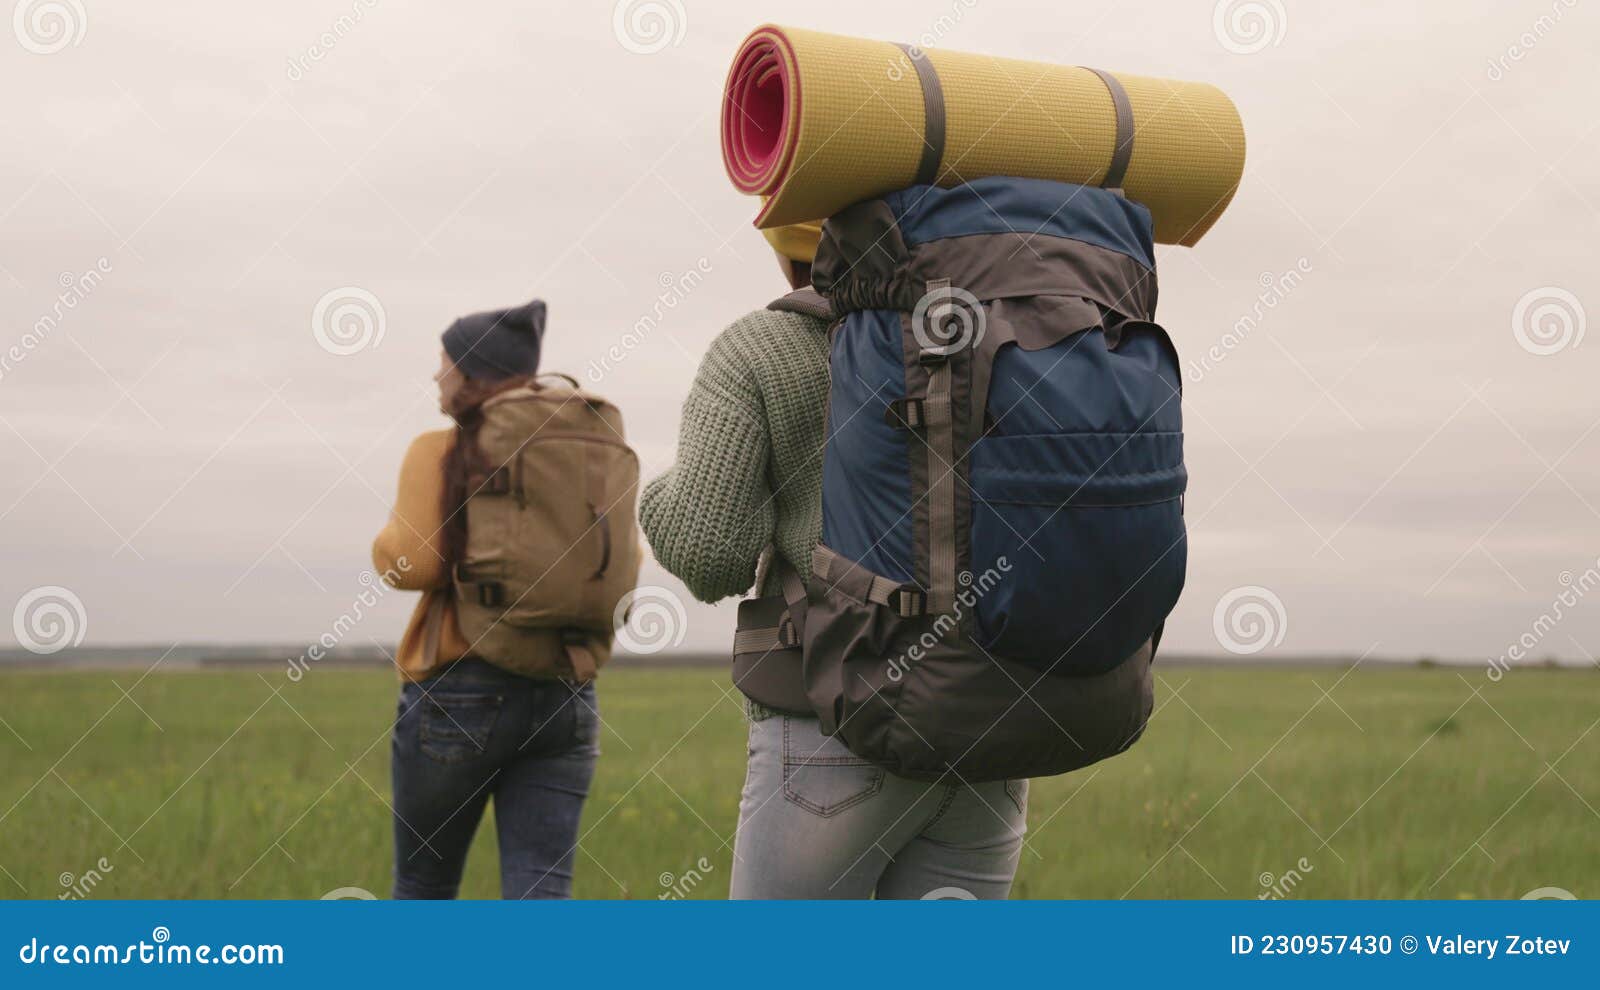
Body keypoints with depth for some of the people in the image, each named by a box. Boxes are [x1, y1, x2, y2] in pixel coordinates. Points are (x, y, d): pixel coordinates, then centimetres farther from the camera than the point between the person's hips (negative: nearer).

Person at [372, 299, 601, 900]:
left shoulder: (438, 454, -4)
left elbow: (412, 563, -16)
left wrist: (389, 543, 6)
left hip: (460, 692, -3)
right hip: (565, 696, 4)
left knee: (423, 887, 16)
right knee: (539, 897, -1)